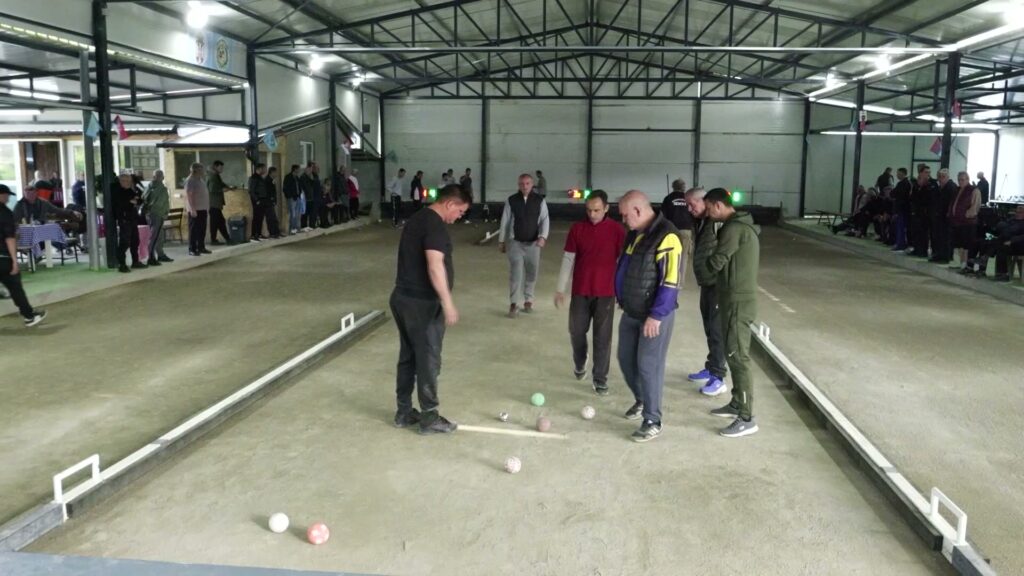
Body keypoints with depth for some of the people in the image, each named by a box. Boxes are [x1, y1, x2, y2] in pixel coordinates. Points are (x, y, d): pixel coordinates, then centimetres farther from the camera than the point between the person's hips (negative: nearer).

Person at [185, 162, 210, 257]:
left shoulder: (201, 180, 14)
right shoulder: (190, 181, -13)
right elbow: (188, 195, -18)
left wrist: (207, 206, 18)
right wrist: (192, 209, -23)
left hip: (203, 208, 9)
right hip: (194, 209, -8)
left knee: (202, 229, 12)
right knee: (193, 230, -4)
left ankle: (201, 247, 21)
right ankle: (192, 249, 0)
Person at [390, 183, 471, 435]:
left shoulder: (416, 219, 14)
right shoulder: (435, 225, -17)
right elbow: (434, 266, -27)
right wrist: (448, 302, -27)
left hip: (402, 297, 9)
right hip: (422, 302, -9)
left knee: (408, 356, 15)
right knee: (428, 360, 0)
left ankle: (404, 412, 23)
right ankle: (429, 418, 9)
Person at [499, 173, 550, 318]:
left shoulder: (540, 200, -1)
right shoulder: (511, 200, -1)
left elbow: (545, 220, -4)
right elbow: (505, 222, 4)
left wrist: (543, 237, -19)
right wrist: (501, 241, 7)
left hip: (533, 243, 2)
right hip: (515, 242, -1)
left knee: (531, 273, 10)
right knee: (515, 272, -10)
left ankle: (528, 300, 28)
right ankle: (514, 303, -7)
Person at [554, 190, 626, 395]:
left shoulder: (617, 230, -5)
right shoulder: (577, 229, 0)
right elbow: (568, 259, 3)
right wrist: (560, 289, 2)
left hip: (606, 293, -2)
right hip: (580, 291, 2)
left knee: (603, 337, 1)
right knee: (576, 331, 10)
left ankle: (600, 378, 13)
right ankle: (580, 362, 39)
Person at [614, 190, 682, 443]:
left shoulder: (666, 237, -21)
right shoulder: (635, 233, 7)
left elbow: (671, 281, -23)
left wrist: (656, 315, -23)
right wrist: (621, 298, 20)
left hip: (655, 315, -8)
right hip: (631, 312, 9)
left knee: (648, 366, -4)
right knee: (626, 359, 16)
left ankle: (652, 421, 7)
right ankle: (641, 400, 39)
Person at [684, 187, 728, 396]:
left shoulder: (718, 223, -19)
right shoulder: (699, 222, 10)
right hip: (706, 283, 9)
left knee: (717, 330, -4)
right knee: (709, 329, 18)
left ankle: (718, 378, 3)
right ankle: (710, 369, 31)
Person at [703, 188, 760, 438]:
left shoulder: (734, 228, -18)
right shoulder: (741, 225, 15)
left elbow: (715, 263, -16)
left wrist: (706, 263, 5)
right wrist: (715, 269, 2)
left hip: (738, 301, -10)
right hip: (737, 298, 10)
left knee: (738, 357, -7)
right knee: (733, 354, 17)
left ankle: (746, 419, -4)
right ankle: (737, 404, 28)